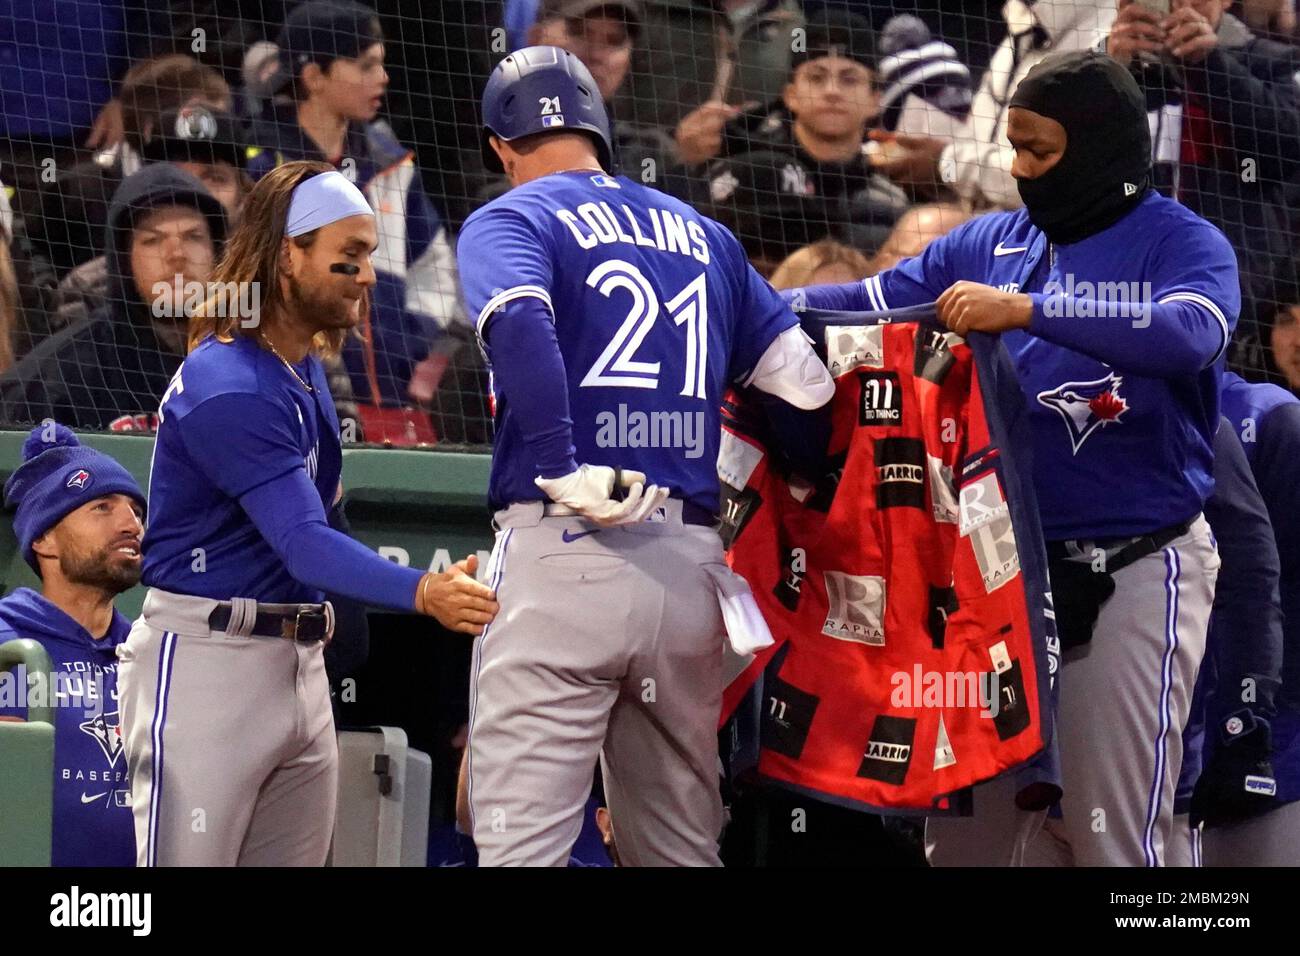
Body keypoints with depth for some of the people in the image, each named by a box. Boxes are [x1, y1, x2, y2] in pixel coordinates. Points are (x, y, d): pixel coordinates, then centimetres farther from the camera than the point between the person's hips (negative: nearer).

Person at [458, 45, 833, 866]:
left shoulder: (510, 220, 5)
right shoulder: (703, 234, 21)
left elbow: (519, 321, -18)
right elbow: (806, 379, 14)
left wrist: (565, 475, -18)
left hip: (561, 551, -5)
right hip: (690, 565, 5)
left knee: (523, 845, -9)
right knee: (682, 851, 13)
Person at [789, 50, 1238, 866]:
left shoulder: (1183, 244, -5)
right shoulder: (990, 244, 11)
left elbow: (1191, 334, -26)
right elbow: (862, 304, 7)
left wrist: (1027, 310, -34)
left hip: (1132, 574, -6)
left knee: (1110, 833, -7)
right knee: (971, 827, 10)